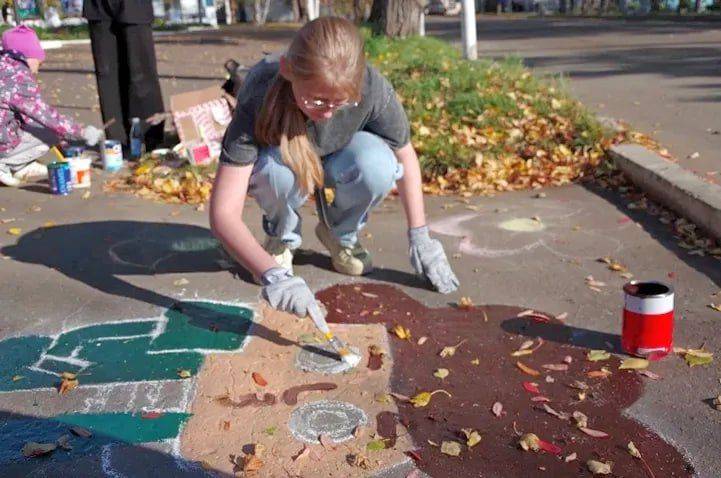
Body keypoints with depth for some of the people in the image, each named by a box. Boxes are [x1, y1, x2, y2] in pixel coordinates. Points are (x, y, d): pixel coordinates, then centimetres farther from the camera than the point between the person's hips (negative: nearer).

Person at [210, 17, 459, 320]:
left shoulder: (371, 88, -33)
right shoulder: (259, 100, -38)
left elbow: (405, 154, -12)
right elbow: (223, 213, -42)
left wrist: (419, 236, -15)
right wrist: (272, 274, -58)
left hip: (334, 162, 2)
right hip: (275, 160, -1)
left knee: (378, 165, -32)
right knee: (279, 168, -38)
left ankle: (341, 235, 1)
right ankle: (282, 239, -3)